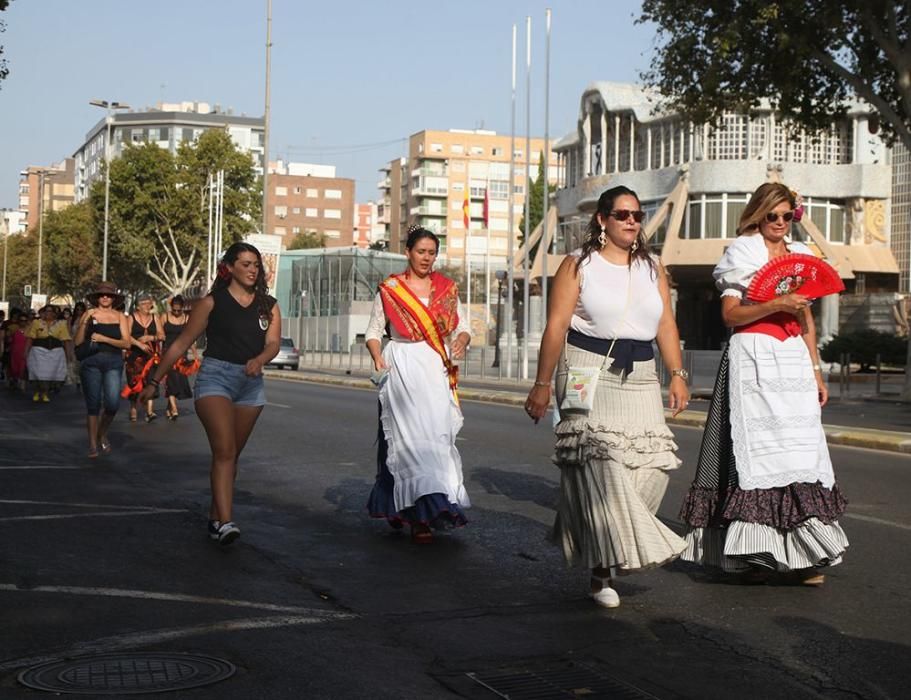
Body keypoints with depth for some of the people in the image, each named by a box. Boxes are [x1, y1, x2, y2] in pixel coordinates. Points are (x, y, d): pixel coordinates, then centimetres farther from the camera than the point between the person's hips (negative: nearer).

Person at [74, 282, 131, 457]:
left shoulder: (120, 317, 8)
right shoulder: (89, 314, 6)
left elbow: (126, 343, -1)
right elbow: (77, 342, 1)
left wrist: (104, 339, -12)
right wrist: (84, 322, -11)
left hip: (113, 362, 0)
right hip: (91, 362, 0)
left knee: (113, 402, -14)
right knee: (93, 404, 1)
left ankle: (102, 434, 13)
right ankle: (93, 444, 12)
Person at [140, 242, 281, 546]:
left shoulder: (268, 306, 10)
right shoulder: (212, 302, 0)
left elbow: (273, 343, -3)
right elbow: (181, 344, 2)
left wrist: (259, 360, -26)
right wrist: (154, 381, 2)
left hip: (251, 384, 4)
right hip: (215, 376, -4)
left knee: (231, 455, 9)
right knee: (224, 451, -17)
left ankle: (215, 517, 19)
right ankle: (226, 523, -25)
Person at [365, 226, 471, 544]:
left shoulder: (447, 288, 12)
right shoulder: (389, 290, 5)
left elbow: (461, 327, 12)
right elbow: (373, 331, 8)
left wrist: (461, 340, -10)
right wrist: (377, 357, -10)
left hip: (436, 369, 3)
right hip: (401, 369, -3)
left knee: (436, 433, -4)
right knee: (408, 435, -11)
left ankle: (399, 505, 9)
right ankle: (419, 515, -10)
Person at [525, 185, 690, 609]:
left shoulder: (652, 268, 16)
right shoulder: (579, 265, 1)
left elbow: (666, 324, 13)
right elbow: (556, 327, -5)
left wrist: (677, 374, 3)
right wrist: (543, 384, -10)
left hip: (639, 377, 5)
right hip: (589, 372, -5)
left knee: (653, 463, -5)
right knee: (600, 463, -12)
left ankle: (583, 534, 13)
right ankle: (602, 571, -8)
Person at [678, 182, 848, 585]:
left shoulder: (800, 256, 18)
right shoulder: (742, 253, 3)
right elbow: (730, 314, -7)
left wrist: (816, 371, 16)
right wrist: (777, 304, -18)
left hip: (793, 360, 5)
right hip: (753, 359, -5)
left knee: (800, 451, -3)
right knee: (755, 449, -8)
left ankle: (799, 555, -3)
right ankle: (752, 554, -3)